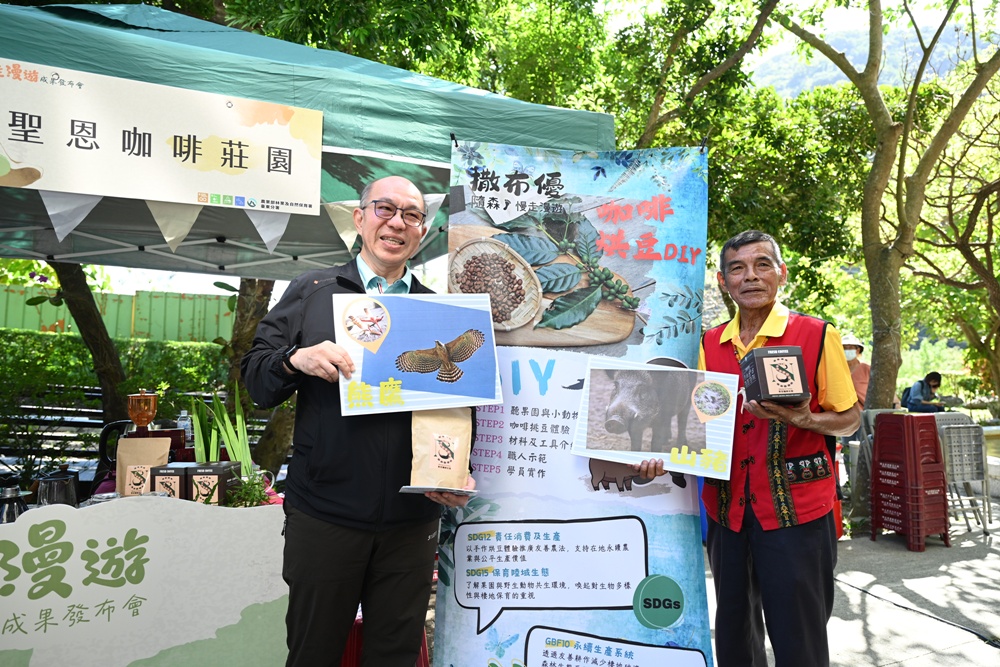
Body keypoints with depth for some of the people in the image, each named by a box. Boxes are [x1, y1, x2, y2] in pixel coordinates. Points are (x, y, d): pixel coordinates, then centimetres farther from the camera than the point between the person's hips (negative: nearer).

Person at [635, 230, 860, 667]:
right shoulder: (709, 345, 6)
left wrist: (803, 420, -19)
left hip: (796, 510, -4)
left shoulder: (817, 336, -5)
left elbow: (850, 418, 1)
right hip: (728, 509, 4)